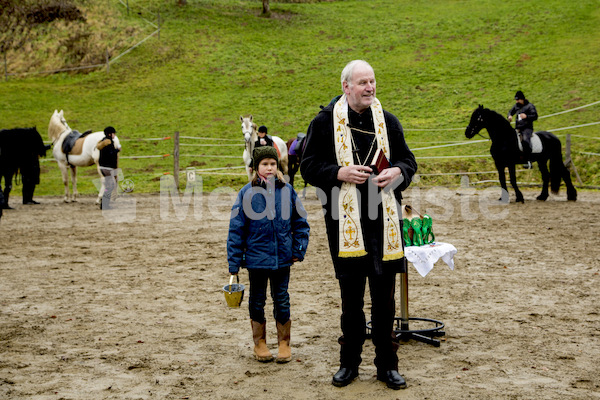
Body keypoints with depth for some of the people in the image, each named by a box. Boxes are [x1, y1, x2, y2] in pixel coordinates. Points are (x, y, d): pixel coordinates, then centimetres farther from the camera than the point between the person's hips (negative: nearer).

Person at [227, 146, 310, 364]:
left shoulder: (287, 191, -2)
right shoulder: (247, 193, -7)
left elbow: (300, 222, 8)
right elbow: (236, 228, -4)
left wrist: (299, 249, 1)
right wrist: (234, 261, -5)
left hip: (282, 257, 1)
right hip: (256, 257, -1)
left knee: (282, 300, 10)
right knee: (257, 301, 12)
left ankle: (284, 343, 22)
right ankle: (259, 342, 27)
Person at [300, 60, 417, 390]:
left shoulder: (388, 121, 9)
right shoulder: (324, 122, 1)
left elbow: (408, 160, 17)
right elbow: (309, 167, 2)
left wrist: (397, 171, -5)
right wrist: (339, 173, -13)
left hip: (384, 220, 2)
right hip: (345, 222, -2)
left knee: (384, 295, 6)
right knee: (351, 296, 8)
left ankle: (387, 364, 19)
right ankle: (349, 362, 23)